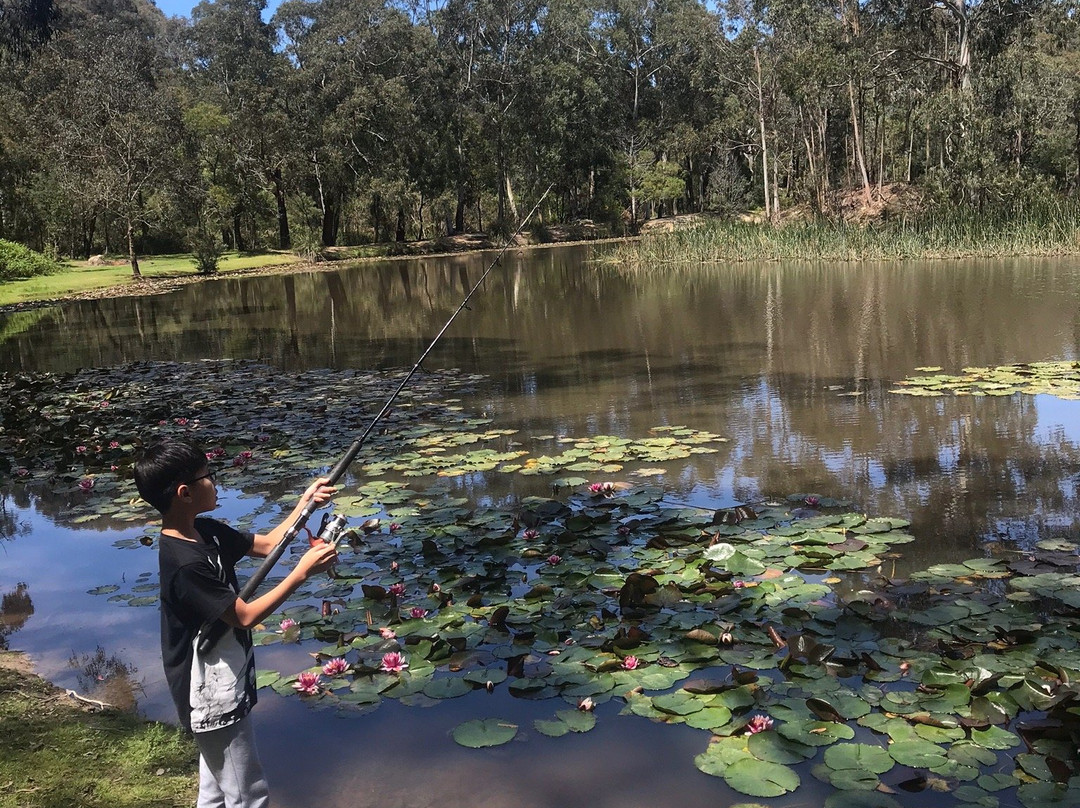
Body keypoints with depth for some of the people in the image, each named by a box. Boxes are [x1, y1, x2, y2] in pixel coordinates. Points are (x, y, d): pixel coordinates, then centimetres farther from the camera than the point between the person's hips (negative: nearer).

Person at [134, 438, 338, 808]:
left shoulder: (206, 532, -2)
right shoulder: (185, 563, -29)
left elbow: (267, 544, 8)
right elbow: (246, 616, -24)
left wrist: (305, 503, -4)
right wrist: (302, 572, -23)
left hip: (221, 688, 9)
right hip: (213, 697, -9)